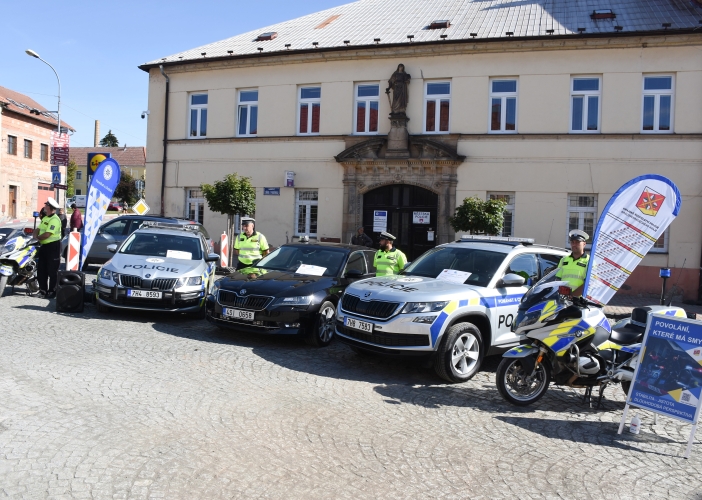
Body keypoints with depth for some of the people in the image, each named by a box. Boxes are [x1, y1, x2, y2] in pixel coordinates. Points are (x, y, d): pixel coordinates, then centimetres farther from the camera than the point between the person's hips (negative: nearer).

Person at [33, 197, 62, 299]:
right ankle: (43, 290, 20)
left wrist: (37, 238, -8)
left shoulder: (54, 220, -17)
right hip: (43, 246, 10)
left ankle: (52, 291, 5)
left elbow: (47, 234, -23)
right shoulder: (45, 218, 15)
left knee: (52, 271, -2)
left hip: (53, 246, -10)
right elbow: (38, 229, 12)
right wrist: (35, 236, -8)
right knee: (41, 269, 12)